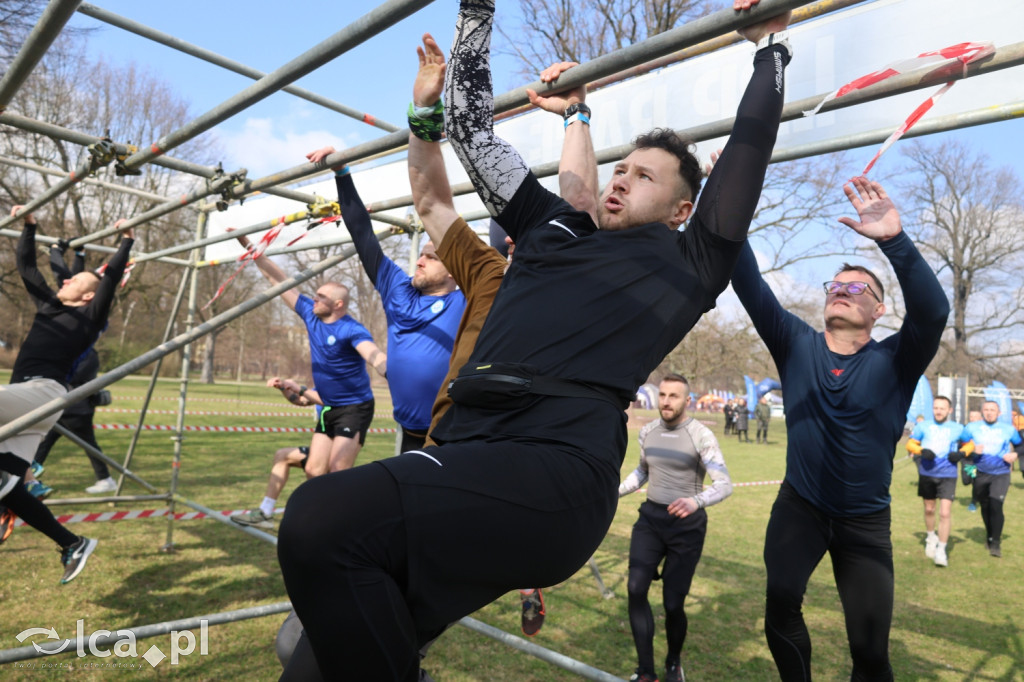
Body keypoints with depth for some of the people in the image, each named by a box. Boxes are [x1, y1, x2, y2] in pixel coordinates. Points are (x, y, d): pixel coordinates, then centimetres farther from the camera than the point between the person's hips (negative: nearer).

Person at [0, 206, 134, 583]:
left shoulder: (89, 317, 4)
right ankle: (72, 544, 7)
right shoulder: (48, 304, 23)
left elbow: (112, 277, -4)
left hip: (44, 392, -7)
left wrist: (126, 241, 0)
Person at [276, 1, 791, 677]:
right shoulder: (551, 225, 27)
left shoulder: (683, 266, 16)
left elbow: (750, 147, 20)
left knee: (323, 521, -25)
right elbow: (473, 128, 33)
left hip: (558, 471, -5)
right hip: (462, 453, 6)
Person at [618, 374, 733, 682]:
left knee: (673, 603, 1)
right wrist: (614, 492, 8)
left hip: (687, 524, -4)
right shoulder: (647, 432, 3)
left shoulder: (701, 435, -15)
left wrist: (697, 501, -38)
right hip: (650, 518, 4)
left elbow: (725, 484, -18)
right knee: (636, 588, -12)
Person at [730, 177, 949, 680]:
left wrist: (895, 241, -45)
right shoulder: (795, 345, -6)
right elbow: (750, 288, -17)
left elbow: (934, 311, -30)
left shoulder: (894, 362, -10)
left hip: (865, 520, 0)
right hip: (798, 506, 1)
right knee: (780, 609, -14)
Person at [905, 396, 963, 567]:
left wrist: (961, 453, -5)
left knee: (945, 513, -10)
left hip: (948, 476, -1)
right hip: (926, 474, 2)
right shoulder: (923, 426, 3)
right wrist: (921, 451, -18)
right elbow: (910, 443, 3)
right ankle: (930, 537, 41)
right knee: (929, 509, 17)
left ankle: (941, 549, 2)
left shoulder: (958, 429, 3)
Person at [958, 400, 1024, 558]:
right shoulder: (972, 428, 1)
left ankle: (996, 543, -1)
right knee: (985, 507, 13)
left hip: (1001, 474, -1)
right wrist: (972, 451, -16)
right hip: (980, 474, 1)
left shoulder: (1008, 429, 2)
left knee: (996, 506, -13)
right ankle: (989, 537, 35)